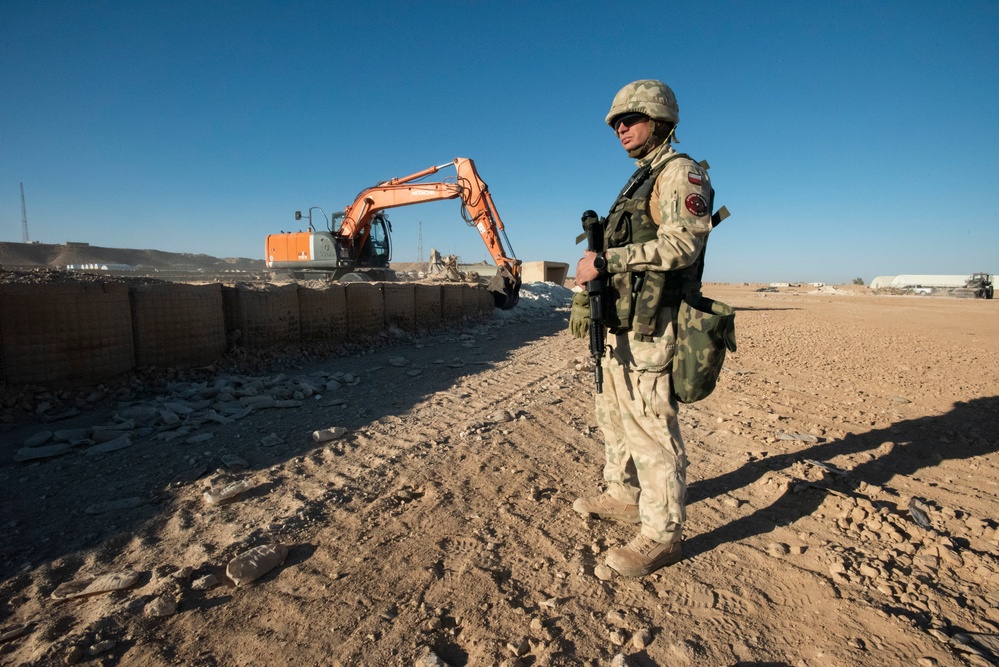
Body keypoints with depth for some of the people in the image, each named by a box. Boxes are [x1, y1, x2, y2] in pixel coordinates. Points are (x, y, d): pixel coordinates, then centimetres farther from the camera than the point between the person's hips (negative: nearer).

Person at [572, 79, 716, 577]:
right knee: (615, 418, 19)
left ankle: (662, 535, 9)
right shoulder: (639, 182, 22)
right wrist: (593, 268, 7)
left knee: (651, 429, -4)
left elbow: (682, 243, -22)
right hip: (620, 326, 10)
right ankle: (623, 497, 36)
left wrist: (605, 260, -22)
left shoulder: (680, 172, -7)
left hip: (650, 329, -10)